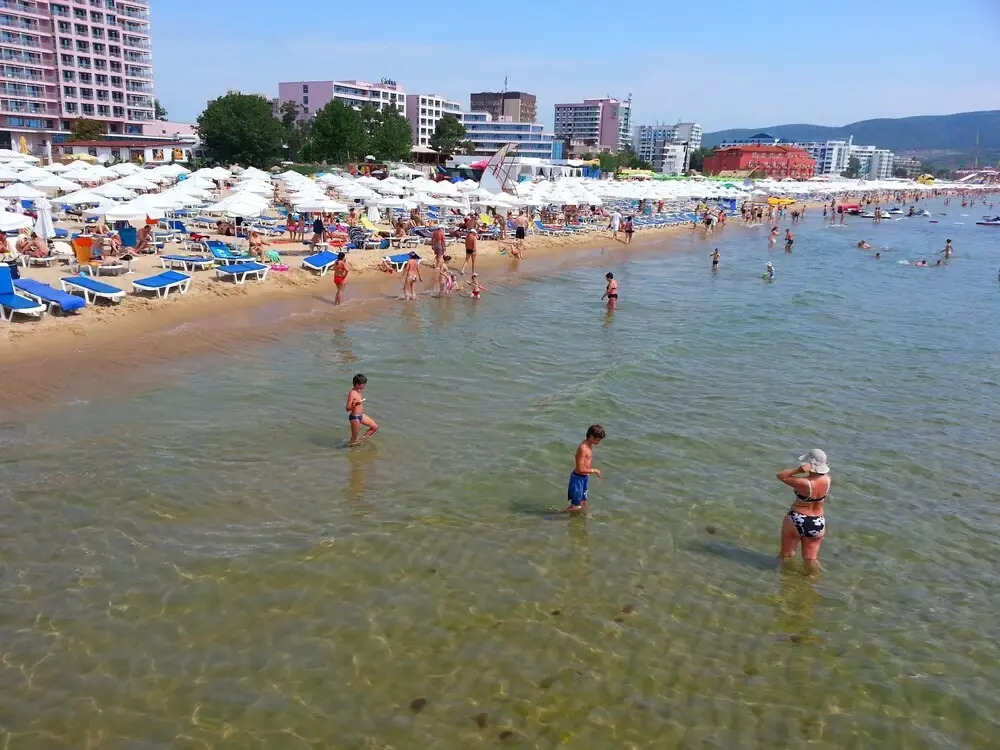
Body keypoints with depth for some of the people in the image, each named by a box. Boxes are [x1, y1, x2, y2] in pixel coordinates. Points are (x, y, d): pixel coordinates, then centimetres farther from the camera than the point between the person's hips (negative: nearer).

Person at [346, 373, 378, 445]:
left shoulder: (359, 391, 3)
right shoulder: (352, 394, -23)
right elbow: (347, 408, -25)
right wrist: (355, 404, -40)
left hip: (361, 415, 9)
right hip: (354, 417, -9)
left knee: (375, 427, 14)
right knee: (354, 440, 2)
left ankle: (362, 439, 25)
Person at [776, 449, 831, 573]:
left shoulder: (805, 483, -27)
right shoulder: (827, 479, -12)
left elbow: (779, 475, -20)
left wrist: (797, 469, -31)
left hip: (796, 522, -5)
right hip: (817, 524, 5)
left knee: (786, 554, 16)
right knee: (811, 558, 18)